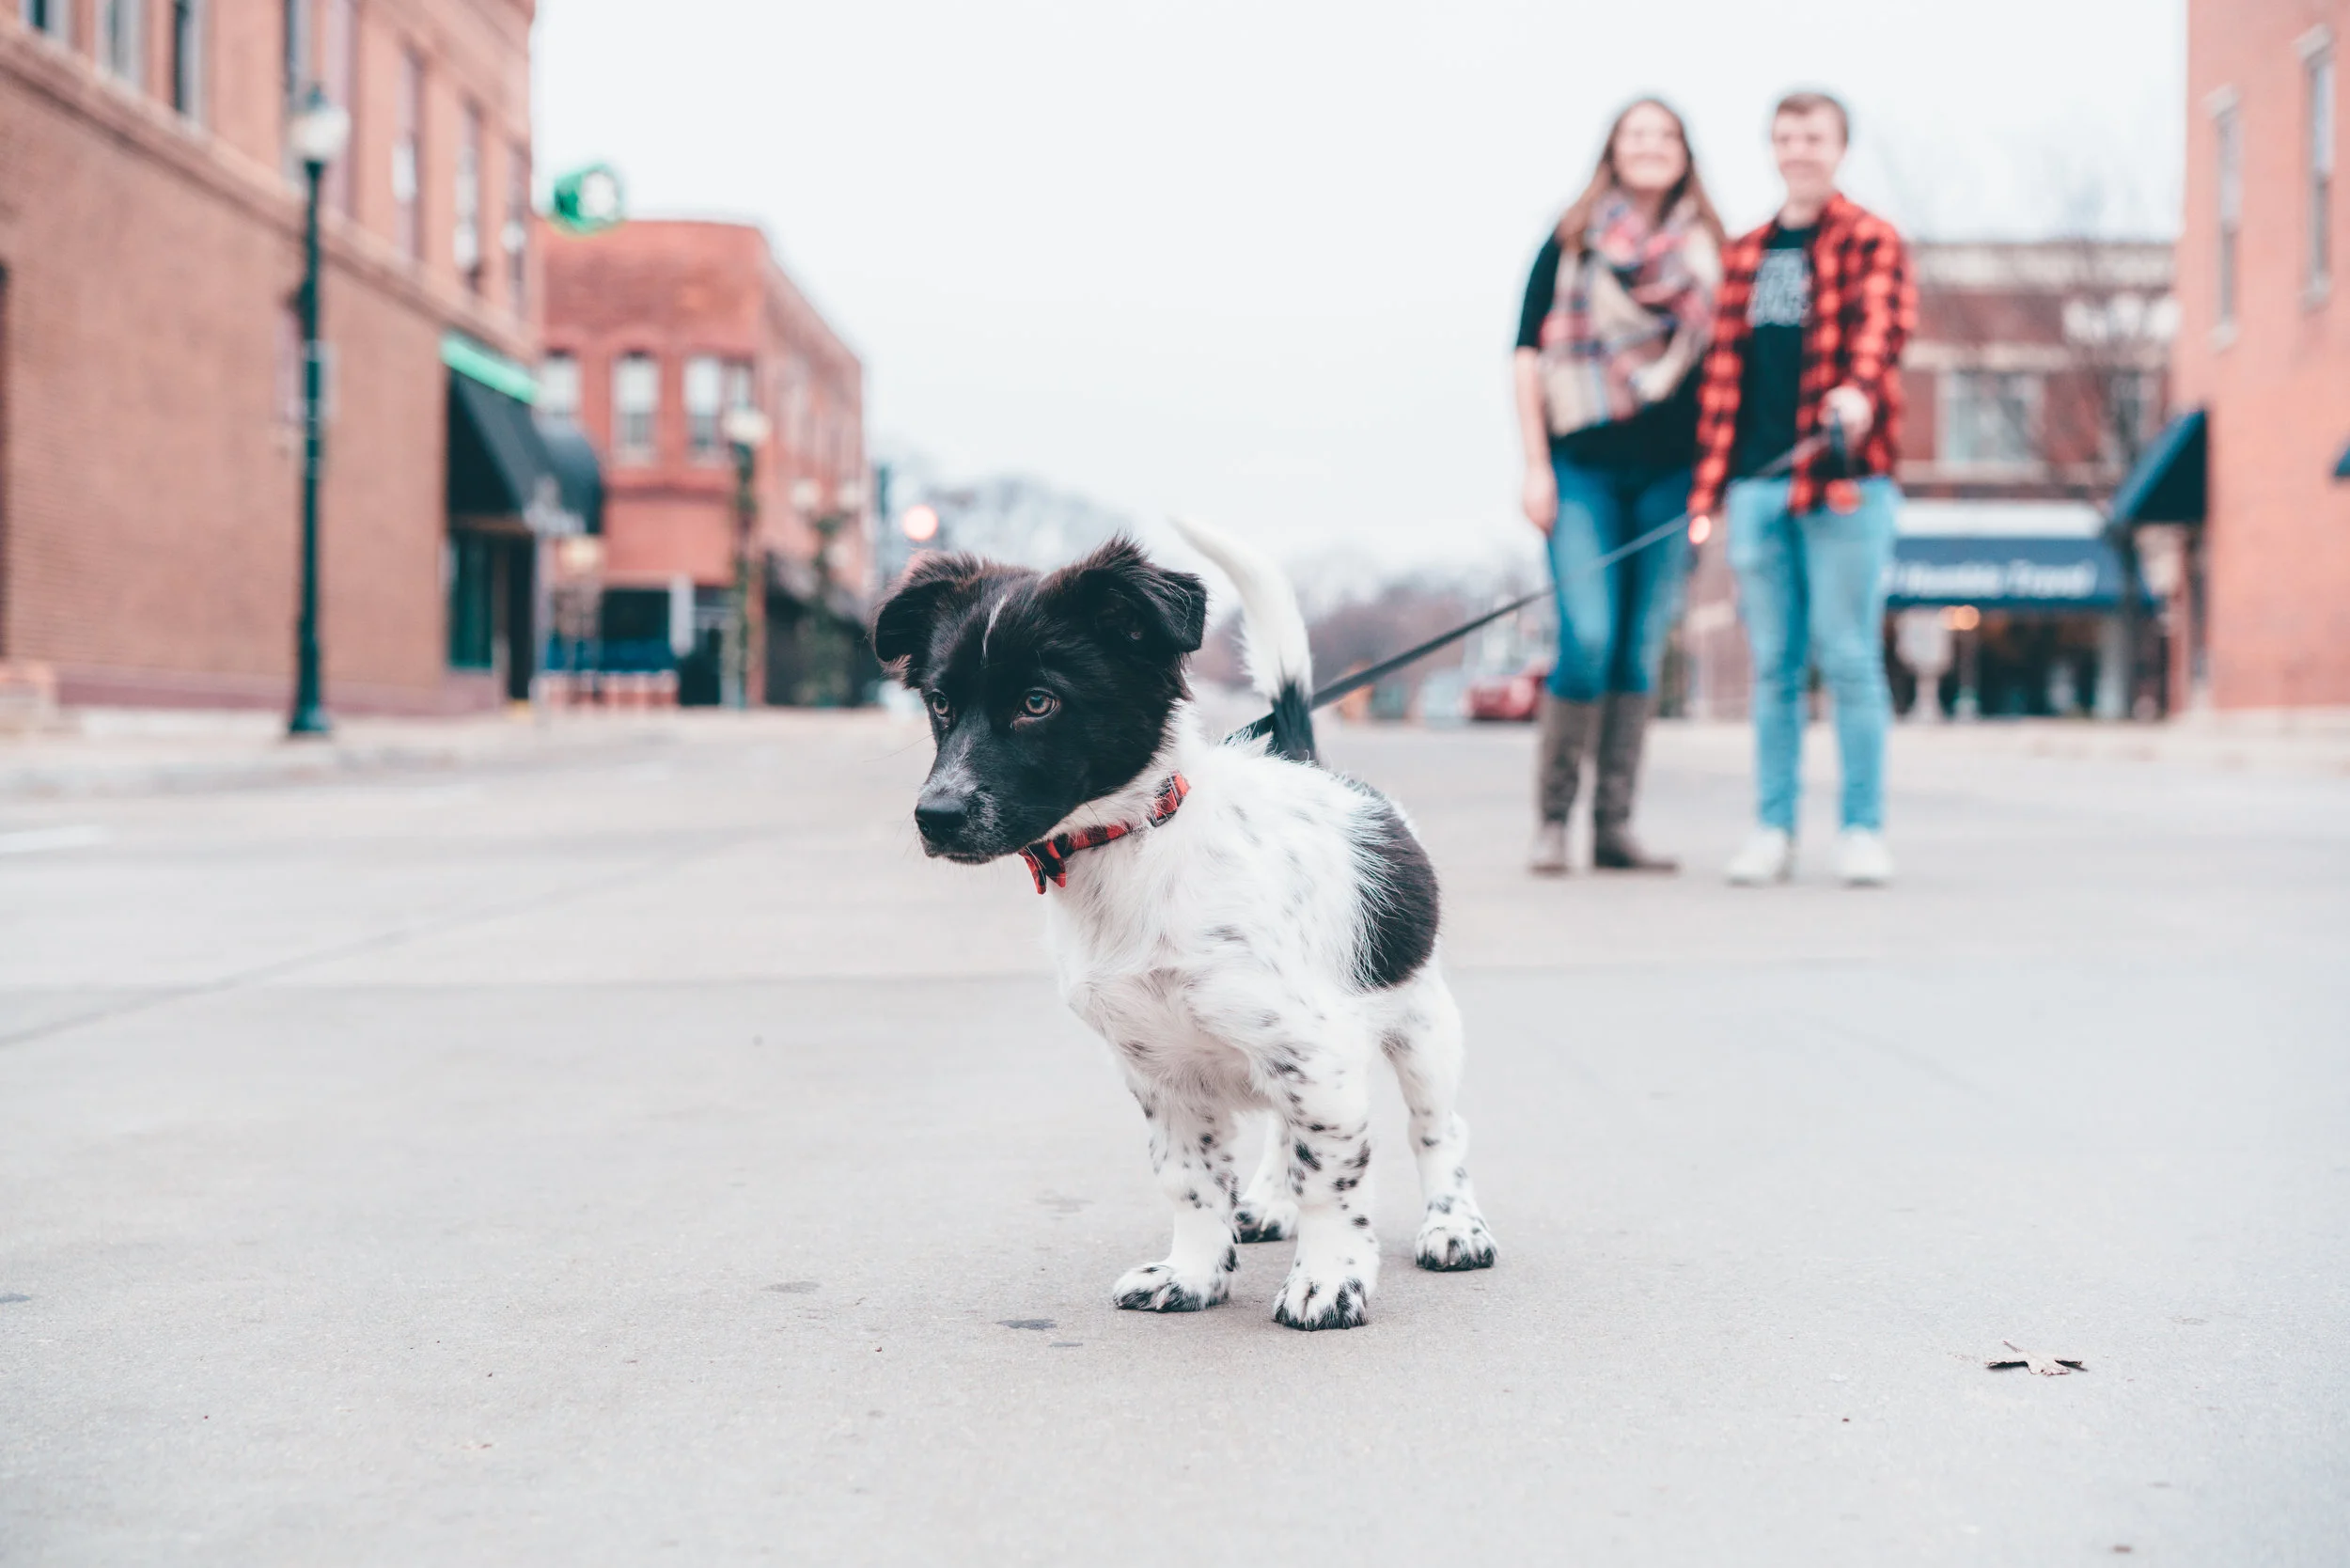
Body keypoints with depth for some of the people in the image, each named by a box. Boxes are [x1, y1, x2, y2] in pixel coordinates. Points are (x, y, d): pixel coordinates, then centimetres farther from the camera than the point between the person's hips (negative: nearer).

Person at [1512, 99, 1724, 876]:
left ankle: (1614, 825, 8)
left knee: (1641, 650, 3)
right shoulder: (1570, 244, 5)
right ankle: (1551, 818, 1)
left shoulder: (1707, 252, 12)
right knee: (1588, 640, -12)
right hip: (1583, 465, -3)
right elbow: (1528, 353, 3)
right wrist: (1535, 464, -4)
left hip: (1669, 472, 3)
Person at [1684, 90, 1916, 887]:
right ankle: (1773, 830, 12)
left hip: (1845, 476, -4)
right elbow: (1724, 367, 17)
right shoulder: (1745, 255, 18)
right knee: (1773, 664, 7)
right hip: (1758, 483, 4)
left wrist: (1858, 390, -36)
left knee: (1849, 659, -3)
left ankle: (1864, 831, 4)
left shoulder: (1871, 242, 4)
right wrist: (1709, 483, 10)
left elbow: (1882, 323, -15)